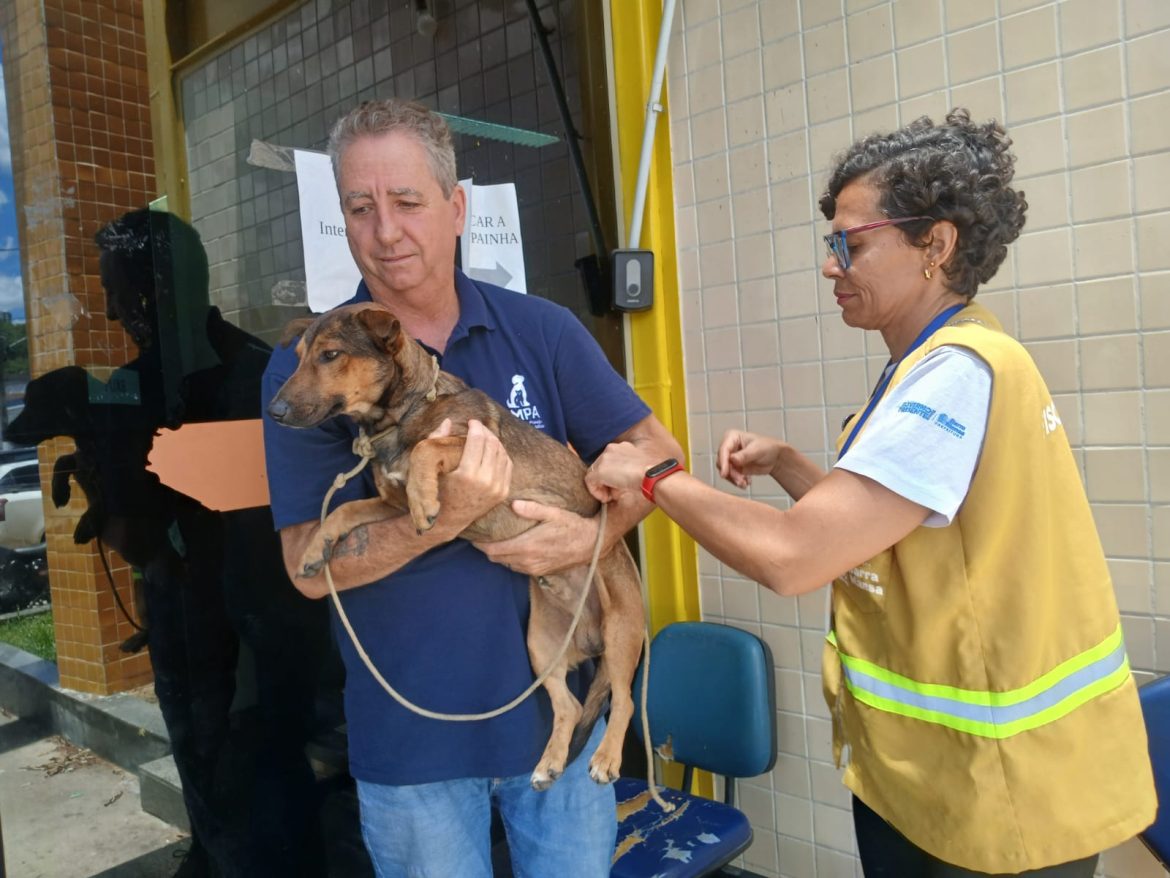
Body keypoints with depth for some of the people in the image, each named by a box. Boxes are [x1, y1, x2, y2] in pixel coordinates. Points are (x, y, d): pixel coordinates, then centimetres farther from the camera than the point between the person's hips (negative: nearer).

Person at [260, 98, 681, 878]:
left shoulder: (542, 330, -5)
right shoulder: (306, 368, -9)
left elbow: (656, 451, 0)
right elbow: (310, 565, -13)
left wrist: (595, 533, -18)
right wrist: (448, 516, -29)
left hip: (559, 700, 2)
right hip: (411, 733, -1)